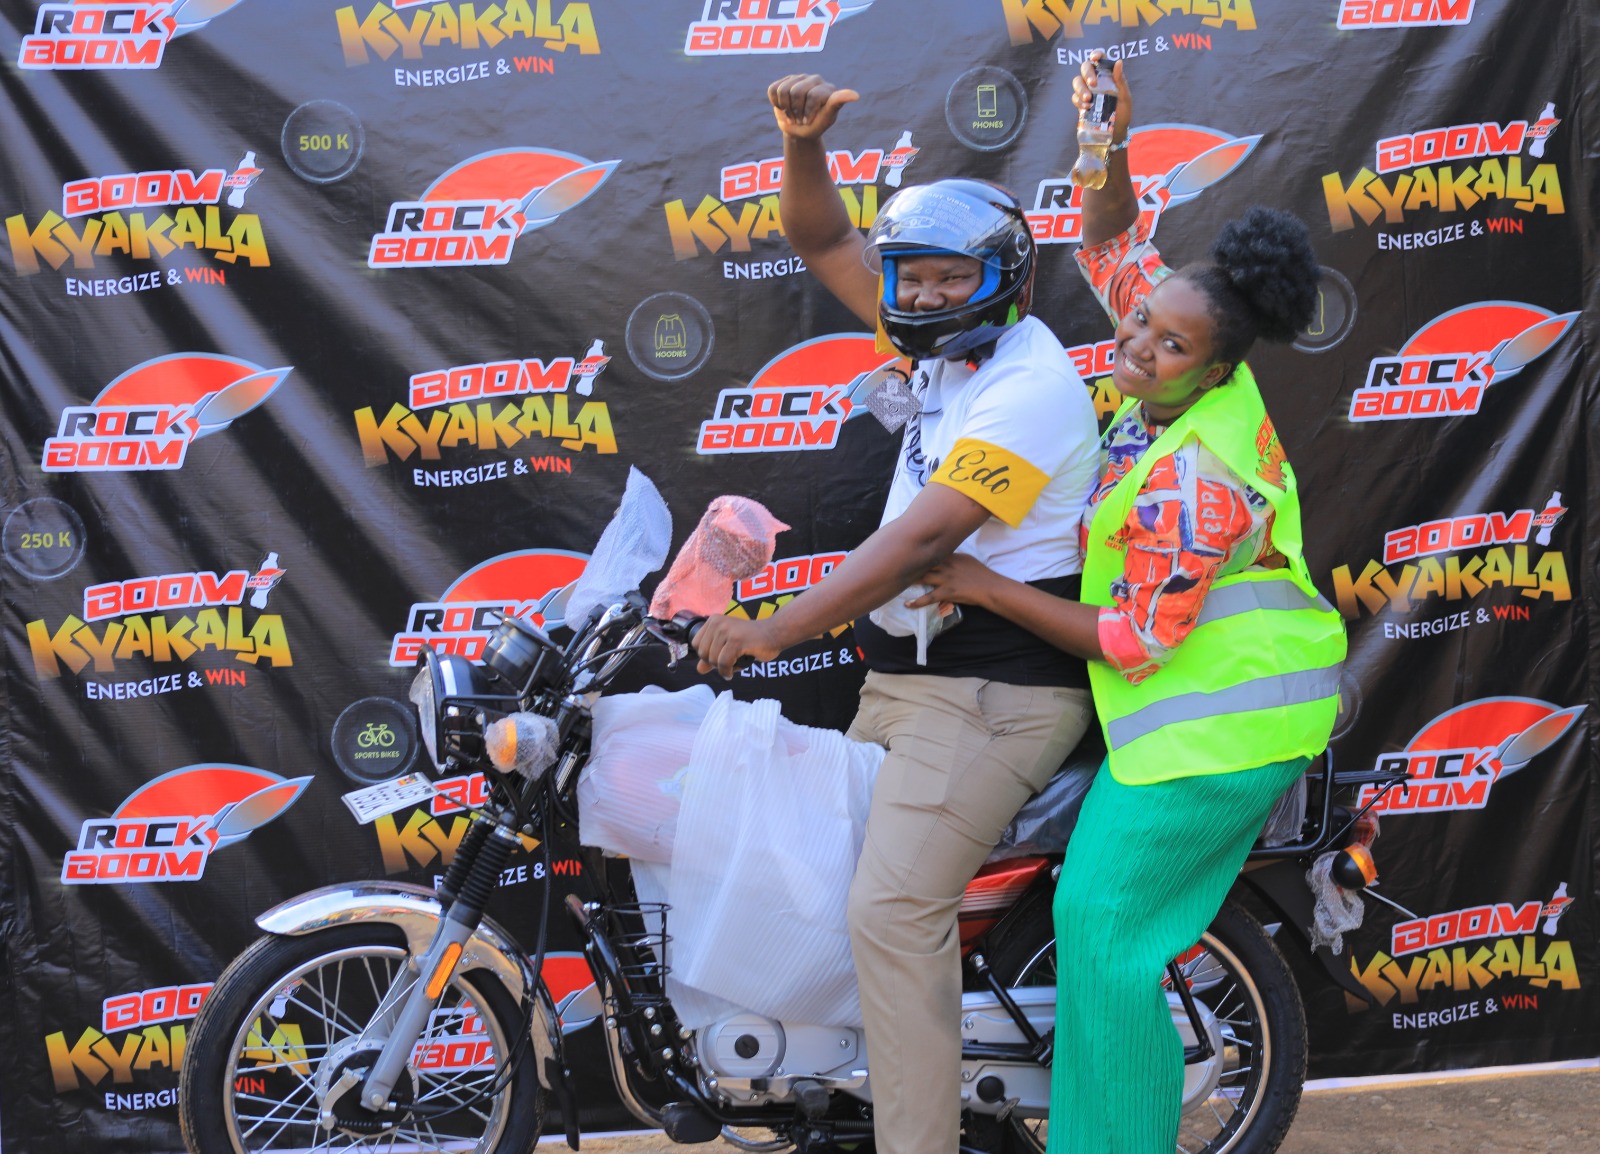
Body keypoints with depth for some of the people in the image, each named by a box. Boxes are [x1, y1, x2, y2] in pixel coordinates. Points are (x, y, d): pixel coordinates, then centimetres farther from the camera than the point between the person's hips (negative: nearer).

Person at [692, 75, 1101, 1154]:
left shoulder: (1030, 386, -17)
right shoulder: (951, 343, 11)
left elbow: (920, 539, -23)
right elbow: (823, 242, 17)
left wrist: (777, 630, -24)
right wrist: (805, 141, -3)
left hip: (992, 690, -10)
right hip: (907, 679, 10)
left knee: (893, 912, -17)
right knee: (859, 886, 12)